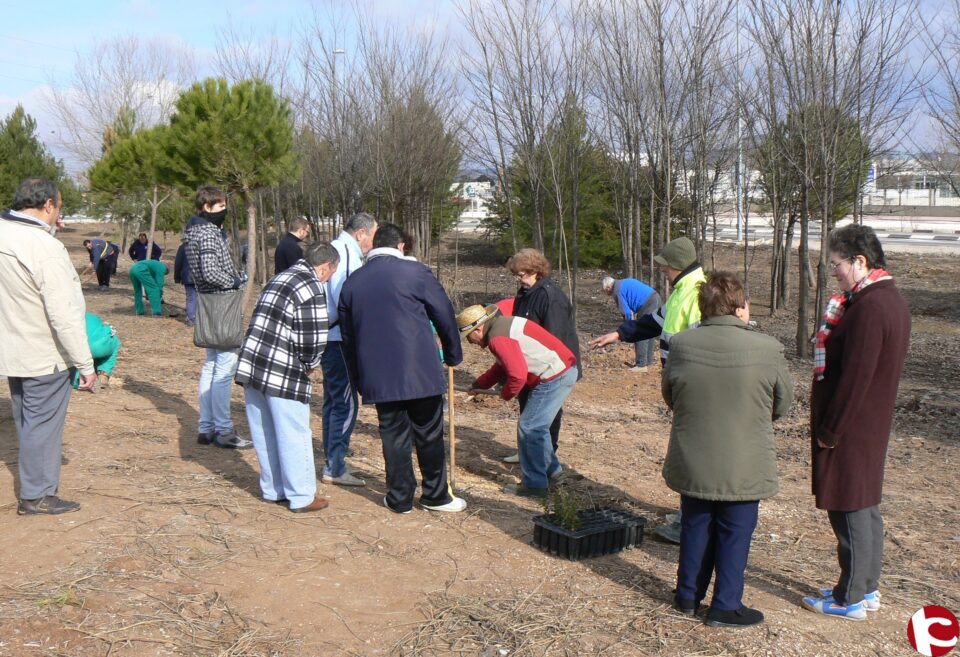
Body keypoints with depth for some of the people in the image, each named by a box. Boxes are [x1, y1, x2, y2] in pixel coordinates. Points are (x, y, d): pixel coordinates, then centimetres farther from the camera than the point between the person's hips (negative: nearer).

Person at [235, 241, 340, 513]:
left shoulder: (281, 277, 16)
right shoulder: (312, 289, -11)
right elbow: (314, 339, -17)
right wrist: (310, 365, 4)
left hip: (251, 366, 8)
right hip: (283, 375, -8)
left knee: (264, 433, 17)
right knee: (294, 435, 4)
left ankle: (273, 489, 30)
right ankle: (301, 497, 14)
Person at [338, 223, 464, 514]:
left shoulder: (351, 283, 8)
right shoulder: (415, 272, -4)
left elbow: (347, 336, 15)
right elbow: (445, 315, 3)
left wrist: (359, 379, 23)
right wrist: (453, 355, 17)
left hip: (378, 377, 3)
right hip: (420, 371, -3)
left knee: (393, 436, 12)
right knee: (429, 435, 10)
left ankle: (400, 498, 19)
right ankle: (436, 495, 20)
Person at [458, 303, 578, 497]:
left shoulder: (498, 338, -17)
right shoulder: (502, 325, 16)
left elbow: (518, 374, -25)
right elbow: (502, 366, 29)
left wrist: (506, 394, -6)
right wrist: (479, 385, 31)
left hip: (555, 377, -10)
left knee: (529, 429, -3)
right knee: (537, 426, 22)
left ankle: (534, 485, 5)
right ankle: (551, 468, 35)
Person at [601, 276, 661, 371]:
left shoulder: (617, 291, -4)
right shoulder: (625, 282, 24)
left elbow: (627, 312, -3)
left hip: (648, 304, -9)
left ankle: (641, 365, 0)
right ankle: (648, 361, 26)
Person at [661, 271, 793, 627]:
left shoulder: (680, 345, -10)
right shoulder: (767, 349, -16)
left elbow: (668, 397, 4)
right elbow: (783, 404, -2)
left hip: (692, 462, 3)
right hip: (744, 466, -3)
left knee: (696, 527, 18)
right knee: (734, 533, 12)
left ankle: (688, 595, 30)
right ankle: (726, 606, 21)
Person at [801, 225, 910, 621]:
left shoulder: (869, 308, -23)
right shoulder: (891, 300, 10)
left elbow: (855, 376, -24)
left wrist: (829, 429, -18)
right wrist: (838, 320, 7)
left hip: (850, 428, -10)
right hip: (871, 425, 10)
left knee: (849, 509, 0)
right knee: (865, 506, 18)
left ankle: (850, 599, 12)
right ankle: (867, 588, 30)